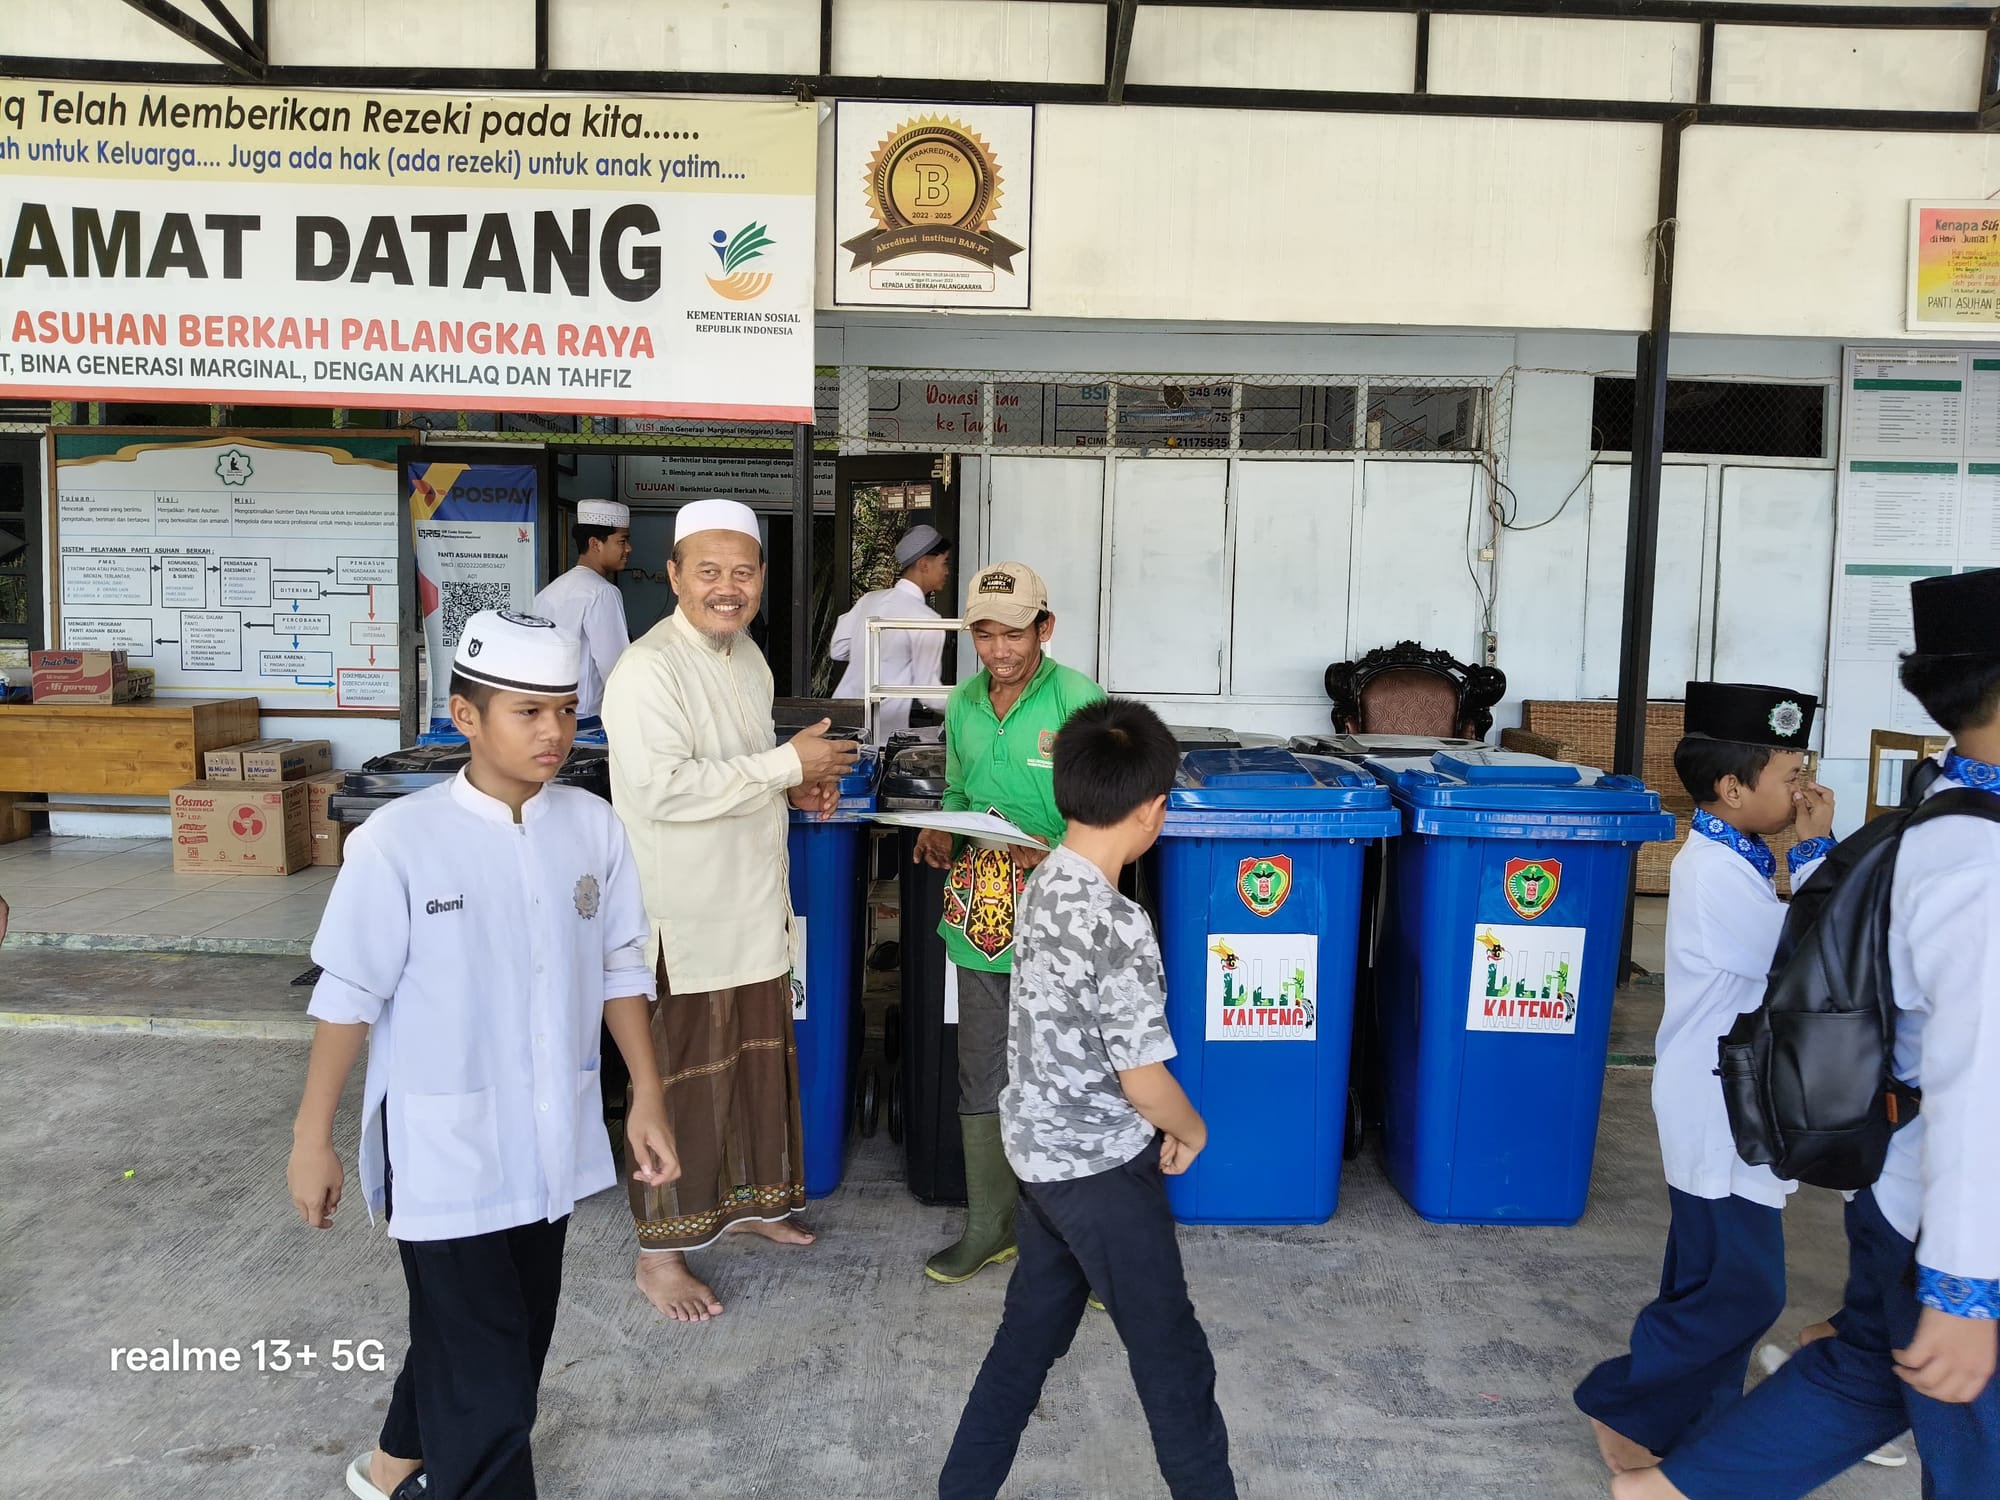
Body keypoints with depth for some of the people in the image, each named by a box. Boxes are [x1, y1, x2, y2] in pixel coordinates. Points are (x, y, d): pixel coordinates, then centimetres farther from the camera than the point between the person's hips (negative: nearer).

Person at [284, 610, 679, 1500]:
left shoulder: (593, 828, -5)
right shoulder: (399, 842, -17)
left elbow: (621, 969, 3)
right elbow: (349, 995, -9)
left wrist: (647, 1099, 4)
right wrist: (312, 1139, -4)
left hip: (549, 1142, 5)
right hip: (445, 1150, -5)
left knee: (514, 1341, 22)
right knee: (484, 1374, 0)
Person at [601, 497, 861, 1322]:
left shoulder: (746, 653, 9)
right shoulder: (648, 669, -19)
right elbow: (663, 789, -28)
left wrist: (797, 786, 2)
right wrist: (788, 765, -23)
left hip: (753, 900, 9)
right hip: (682, 913, -8)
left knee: (758, 1060, 20)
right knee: (681, 1077, 3)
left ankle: (748, 1196, 39)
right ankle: (660, 1253, 18)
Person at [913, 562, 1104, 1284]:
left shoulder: (1080, 701, -11)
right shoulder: (963, 703, 8)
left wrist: (1056, 853, -25)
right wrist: (939, 829, 0)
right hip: (979, 919, 6)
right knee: (979, 1081, 16)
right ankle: (990, 1226, 33)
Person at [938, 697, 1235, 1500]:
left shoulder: (1042, 885, -2)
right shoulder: (1119, 927, -28)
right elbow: (1142, 1080, -21)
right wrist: (1191, 1130, -4)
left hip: (1038, 1153, 8)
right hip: (1102, 1168, -8)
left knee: (1029, 1331, 22)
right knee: (1172, 1355, 12)